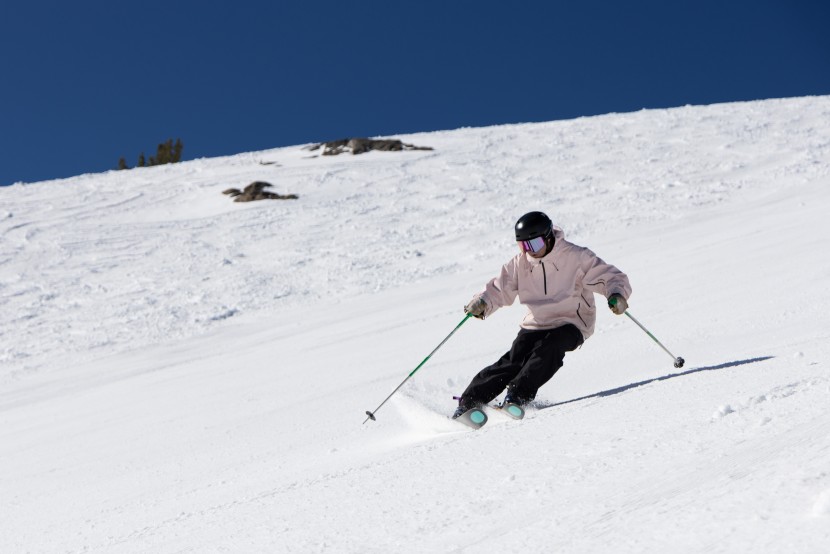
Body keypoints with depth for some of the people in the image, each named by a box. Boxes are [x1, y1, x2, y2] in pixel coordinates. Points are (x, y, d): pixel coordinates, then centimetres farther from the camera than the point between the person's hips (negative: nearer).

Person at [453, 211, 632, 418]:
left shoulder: (575, 257, -12)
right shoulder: (520, 264, 0)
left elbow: (611, 277, -12)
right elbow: (498, 289, 5)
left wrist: (616, 295, -34)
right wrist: (482, 303, -18)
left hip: (571, 324, -3)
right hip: (536, 325, 3)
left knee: (549, 347, -34)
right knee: (514, 360, -17)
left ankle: (519, 394, -32)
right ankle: (469, 401, -17)